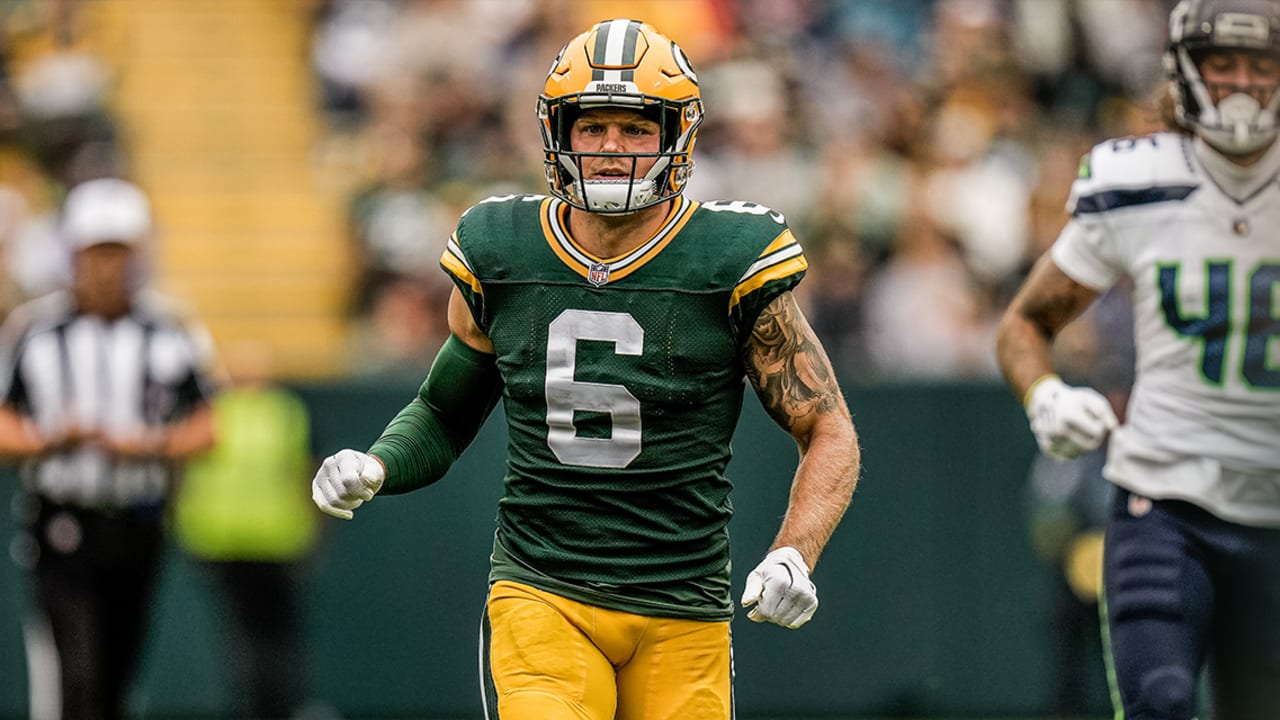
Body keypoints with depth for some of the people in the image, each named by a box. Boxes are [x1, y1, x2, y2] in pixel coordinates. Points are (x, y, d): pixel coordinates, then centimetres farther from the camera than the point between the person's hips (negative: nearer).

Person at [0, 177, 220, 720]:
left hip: (138, 526, 3)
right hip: (62, 526, -3)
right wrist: (51, 440, -21)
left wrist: (151, 446, -16)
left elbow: (207, 426, 4)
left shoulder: (174, 331, 4)